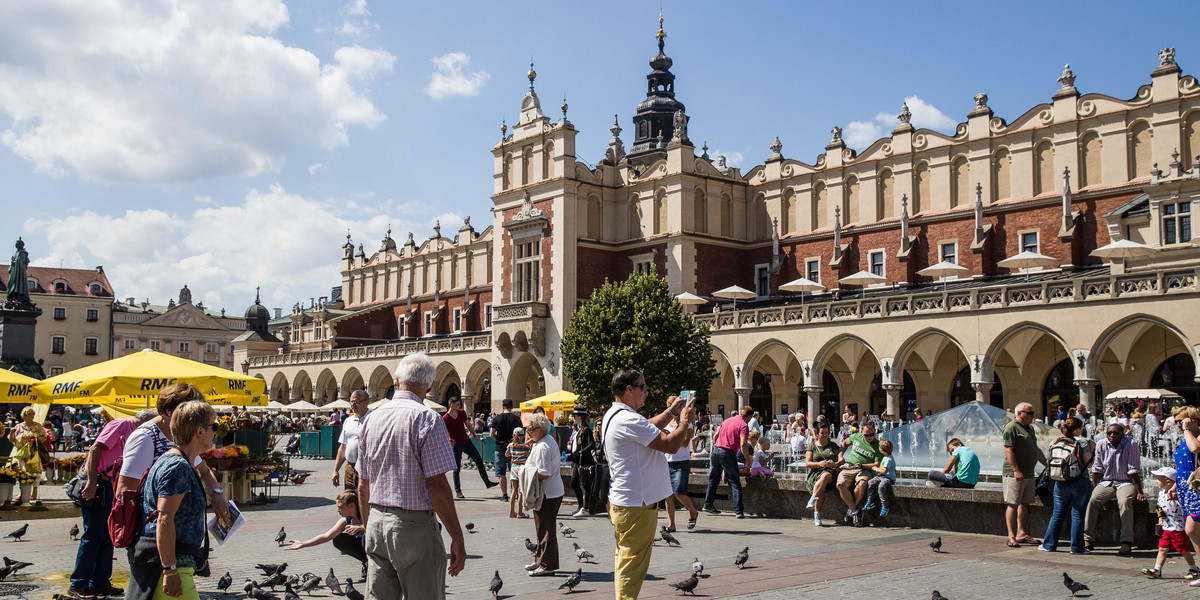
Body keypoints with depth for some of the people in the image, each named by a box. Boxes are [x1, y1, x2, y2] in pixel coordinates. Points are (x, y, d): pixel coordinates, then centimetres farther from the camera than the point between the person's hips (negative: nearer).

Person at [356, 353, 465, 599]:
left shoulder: (371, 420, 8)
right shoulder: (426, 418, -12)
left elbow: (363, 487, 13)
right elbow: (436, 484, -17)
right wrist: (457, 538, -12)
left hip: (376, 523, 6)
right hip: (414, 525, -6)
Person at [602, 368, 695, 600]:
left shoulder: (614, 415, 11)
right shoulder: (628, 420, -23)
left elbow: (648, 427, 26)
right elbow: (670, 444, -22)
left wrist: (671, 412, 20)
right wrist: (684, 421, -6)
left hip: (621, 501, 11)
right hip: (637, 505, -11)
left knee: (625, 560, 18)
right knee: (633, 565, -4)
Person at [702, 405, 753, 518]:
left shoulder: (726, 421, 17)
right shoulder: (744, 425, -5)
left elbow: (715, 436, 20)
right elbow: (743, 444, -15)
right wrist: (748, 459, -7)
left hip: (716, 451, 6)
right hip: (728, 454, -6)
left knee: (713, 480, 19)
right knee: (735, 483, -1)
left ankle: (708, 504, 26)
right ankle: (738, 510, -7)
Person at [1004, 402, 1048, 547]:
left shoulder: (1030, 428, 18)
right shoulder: (1011, 428, -11)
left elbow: (1036, 450, 28)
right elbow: (1008, 450, -18)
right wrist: (1016, 470, -23)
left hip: (1028, 474, 9)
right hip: (1014, 474, -9)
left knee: (1024, 504, 11)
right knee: (1013, 504, -6)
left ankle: (1021, 533, 19)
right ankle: (1011, 536, -4)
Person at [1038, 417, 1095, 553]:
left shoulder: (1055, 443, 5)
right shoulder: (1083, 442, -9)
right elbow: (1089, 463, -7)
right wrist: (1092, 451, 9)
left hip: (1060, 483, 4)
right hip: (1079, 483, -4)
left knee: (1057, 515, 12)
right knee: (1077, 515, 4)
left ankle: (1049, 544, 16)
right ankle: (1076, 547, 8)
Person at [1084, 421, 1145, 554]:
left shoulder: (1131, 445, -11)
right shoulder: (1101, 445, 0)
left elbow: (1134, 471, -11)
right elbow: (1097, 469, 6)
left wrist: (1140, 492, -11)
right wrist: (1093, 489, 3)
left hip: (1126, 482, -3)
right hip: (1106, 482, 4)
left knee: (1124, 502, -34)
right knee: (1092, 500, -22)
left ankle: (1126, 543, -32)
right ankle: (1088, 540, -17)